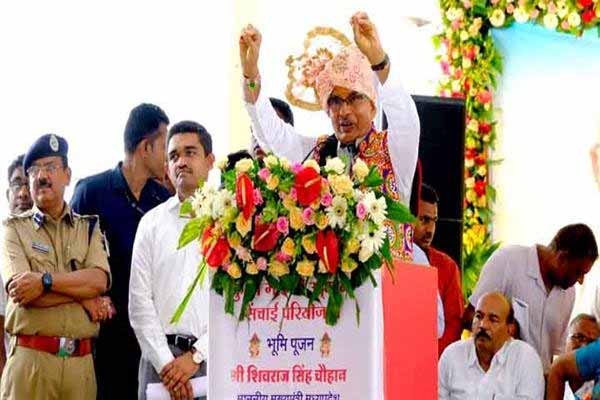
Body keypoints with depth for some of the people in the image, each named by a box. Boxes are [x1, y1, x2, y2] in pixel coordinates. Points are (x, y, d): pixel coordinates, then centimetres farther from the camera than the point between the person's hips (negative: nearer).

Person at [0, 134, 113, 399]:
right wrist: (83, 294, -4)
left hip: (81, 361, 2)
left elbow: (100, 280, -3)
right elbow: (22, 293, -8)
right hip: (30, 358, -2)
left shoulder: (88, 228, 15)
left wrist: (44, 281, -13)